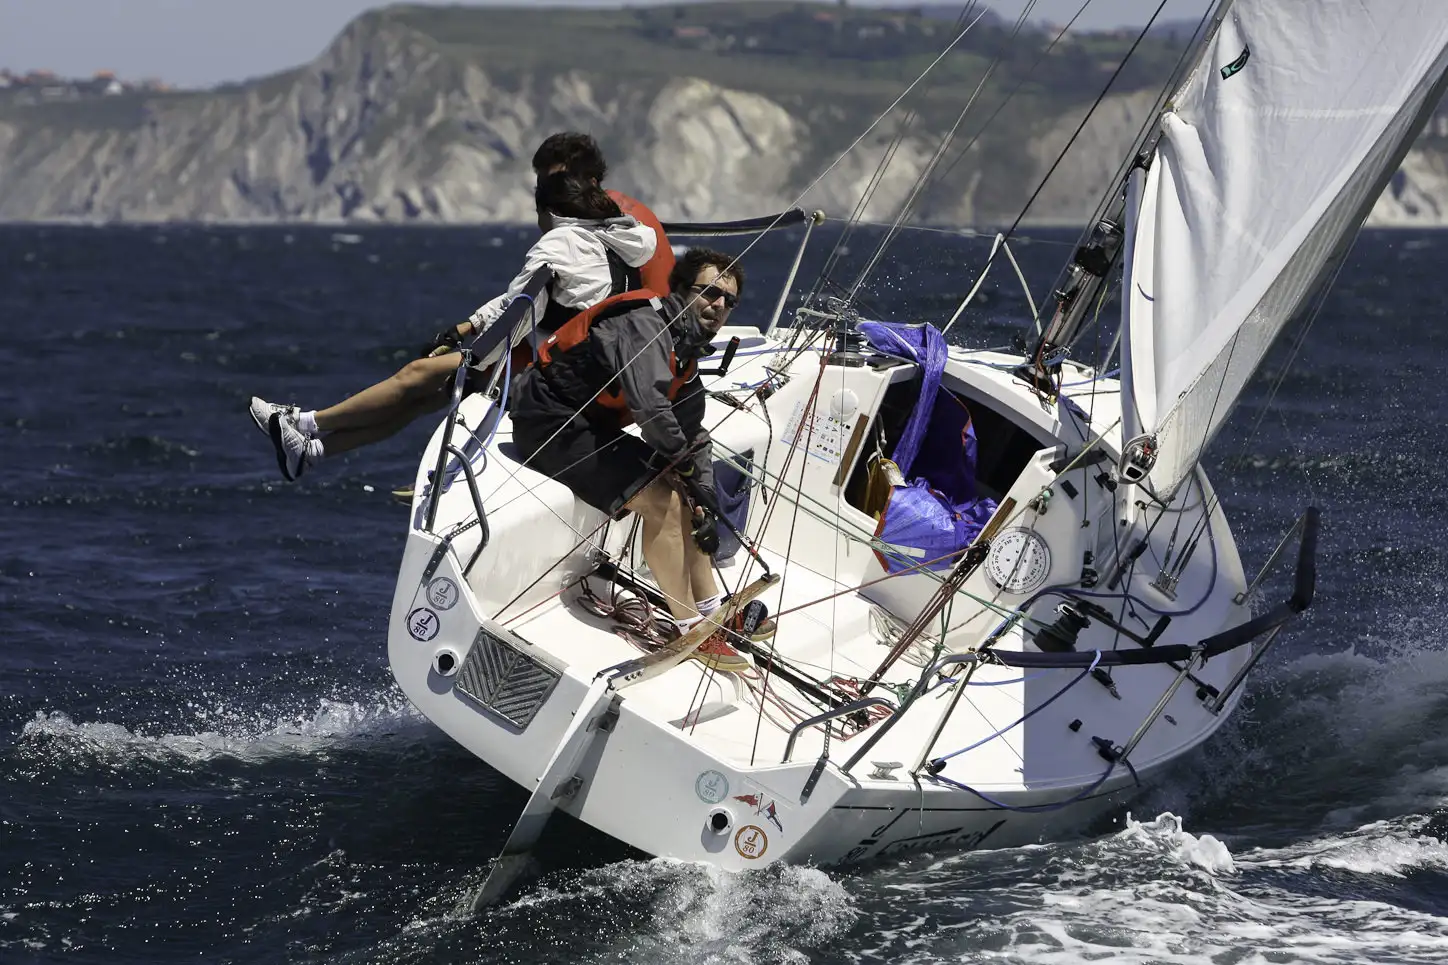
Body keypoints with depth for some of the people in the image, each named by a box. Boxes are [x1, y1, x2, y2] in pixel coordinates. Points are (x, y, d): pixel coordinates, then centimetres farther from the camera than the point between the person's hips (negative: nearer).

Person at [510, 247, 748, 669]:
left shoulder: (686, 350, 11)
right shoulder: (644, 323, -21)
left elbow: (693, 432, 11)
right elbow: (649, 405, -34)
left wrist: (704, 503, -2)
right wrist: (686, 466, -19)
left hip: (590, 426, 11)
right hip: (549, 424, -11)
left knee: (679, 495, 7)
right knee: (659, 501, -18)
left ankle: (713, 613, 12)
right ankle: (691, 629, -11)